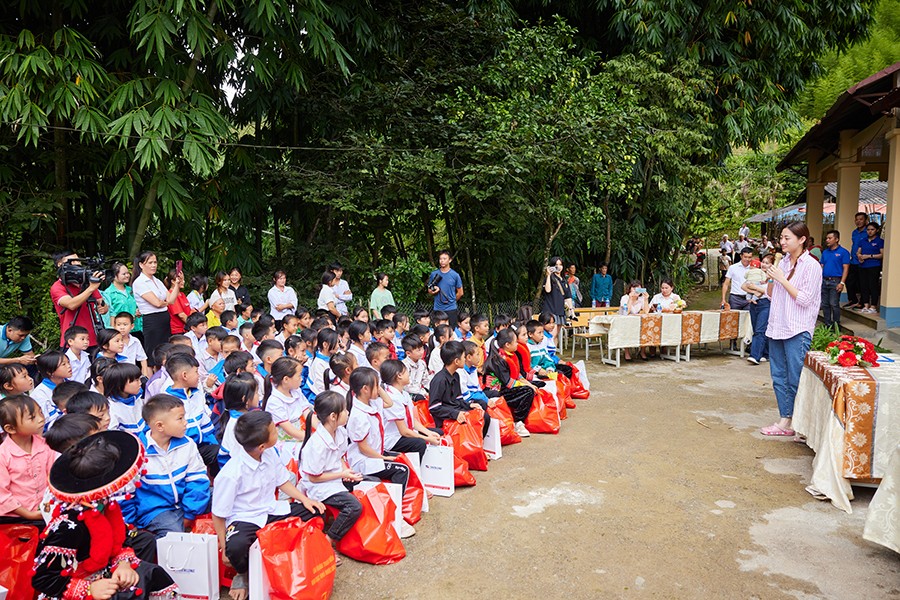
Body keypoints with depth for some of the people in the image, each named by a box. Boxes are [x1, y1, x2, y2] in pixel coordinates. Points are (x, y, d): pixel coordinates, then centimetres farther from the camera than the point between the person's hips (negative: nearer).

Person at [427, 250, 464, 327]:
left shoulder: (455, 275, -2)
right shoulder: (434, 274, 4)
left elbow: (460, 293, 6)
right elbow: (429, 291, 11)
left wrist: (451, 300, 9)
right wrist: (434, 291, -10)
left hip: (451, 309, -2)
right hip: (437, 308, 2)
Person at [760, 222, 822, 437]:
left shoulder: (811, 266, -8)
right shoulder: (783, 263, 12)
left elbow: (804, 299, -15)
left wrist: (782, 279, -13)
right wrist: (771, 279, -1)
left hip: (798, 330, -7)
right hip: (777, 327, 7)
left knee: (795, 379, -4)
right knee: (779, 377, 10)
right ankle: (785, 420, 19)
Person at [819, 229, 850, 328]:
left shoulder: (843, 252, -5)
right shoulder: (825, 252, 13)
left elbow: (846, 268, -9)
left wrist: (842, 283, -16)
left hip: (835, 281, -6)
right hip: (824, 281, 6)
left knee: (834, 304, -6)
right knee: (825, 304, 9)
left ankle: (836, 325, 4)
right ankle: (827, 324, 18)